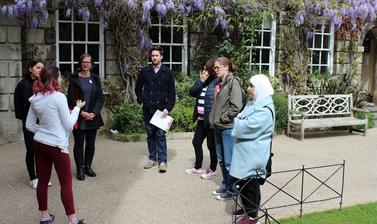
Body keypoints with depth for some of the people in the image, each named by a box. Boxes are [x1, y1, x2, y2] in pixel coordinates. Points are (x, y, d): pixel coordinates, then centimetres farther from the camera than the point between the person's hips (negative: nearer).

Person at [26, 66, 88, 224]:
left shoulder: (35, 98, 4)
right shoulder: (59, 97, -15)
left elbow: (29, 125, 9)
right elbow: (69, 125, -11)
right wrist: (77, 108, 1)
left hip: (39, 143, 7)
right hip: (56, 145, -7)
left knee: (43, 181, 13)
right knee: (66, 183, 3)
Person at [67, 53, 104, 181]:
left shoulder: (95, 79, 8)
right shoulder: (74, 79, 0)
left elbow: (100, 98, 4)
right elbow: (71, 99, -5)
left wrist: (94, 113, -9)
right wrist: (81, 113, -14)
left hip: (93, 117, 3)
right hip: (78, 118, -3)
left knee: (91, 144, 10)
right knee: (79, 144, 3)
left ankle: (88, 166, 24)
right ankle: (80, 169, 14)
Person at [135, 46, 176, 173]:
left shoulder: (167, 72, 1)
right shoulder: (144, 71, 6)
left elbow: (172, 92, -1)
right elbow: (138, 88, 17)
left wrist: (168, 108, -9)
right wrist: (141, 100, 6)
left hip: (161, 109, -2)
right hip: (147, 109, 3)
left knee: (160, 135, -4)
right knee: (150, 135, 10)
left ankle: (162, 161, 3)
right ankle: (152, 159, 21)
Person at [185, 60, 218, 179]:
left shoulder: (216, 82, -15)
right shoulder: (202, 81, 10)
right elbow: (192, 92, 1)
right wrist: (201, 81, -9)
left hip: (211, 120, -8)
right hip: (201, 119, 8)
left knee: (211, 145, 6)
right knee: (196, 142, 16)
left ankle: (212, 170, 23)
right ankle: (197, 167, 33)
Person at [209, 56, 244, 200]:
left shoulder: (233, 82, -11)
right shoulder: (219, 83, 13)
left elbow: (236, 106, -20)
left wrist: (223, 118, -13)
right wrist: (214, 120, 9)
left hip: (228, 127, -8)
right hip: (218, 127, 8)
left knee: (229, 161, 0)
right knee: (221, 159, 17)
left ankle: (231, 189, 14)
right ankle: (225, 185, 31)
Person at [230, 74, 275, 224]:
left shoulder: (265, 110, -19)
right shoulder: (254, 104, 12)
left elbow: (247, 127, -24)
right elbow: (240, 119, 16)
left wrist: (237, 121, -6)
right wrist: (239, 121, -6)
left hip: (253, 154, -9)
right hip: (246, 151, 9)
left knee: (251, 184, 3)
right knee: (243, 182, 18)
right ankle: (247, 208, 35)